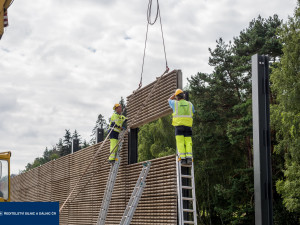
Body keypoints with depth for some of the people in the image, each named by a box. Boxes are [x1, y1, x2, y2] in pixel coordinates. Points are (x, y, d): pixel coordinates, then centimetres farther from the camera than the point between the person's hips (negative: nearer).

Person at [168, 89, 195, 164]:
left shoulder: (175, 103, 6)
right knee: (188, 142, 1)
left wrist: (175, 94, 30)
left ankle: (182, 158, -15)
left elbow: (169, 100, 27)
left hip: (178, 125, -2)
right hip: (188, 125, 2)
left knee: (180, 142, -4)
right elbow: (193, 112, 26)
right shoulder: (190, 104, 10)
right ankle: (189, 157, -14)